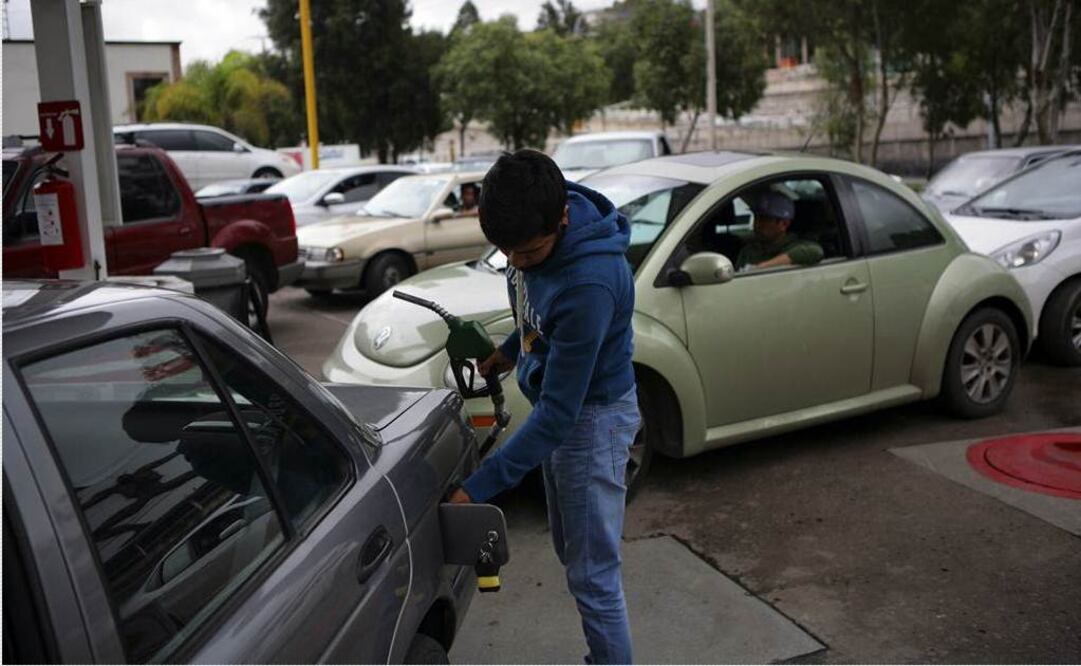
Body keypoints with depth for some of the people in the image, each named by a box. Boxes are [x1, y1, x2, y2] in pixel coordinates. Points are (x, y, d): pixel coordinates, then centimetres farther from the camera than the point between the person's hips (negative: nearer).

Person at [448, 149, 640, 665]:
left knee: (592, 574, 0)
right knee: (571, 551, 20)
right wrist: (513, 349, 15)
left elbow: (559, 411, -32)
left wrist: (478, 488, -30)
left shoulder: (588, 284, -36)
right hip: (556, 406, 9)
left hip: (591, 416, -9)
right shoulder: (532, 237, -10)